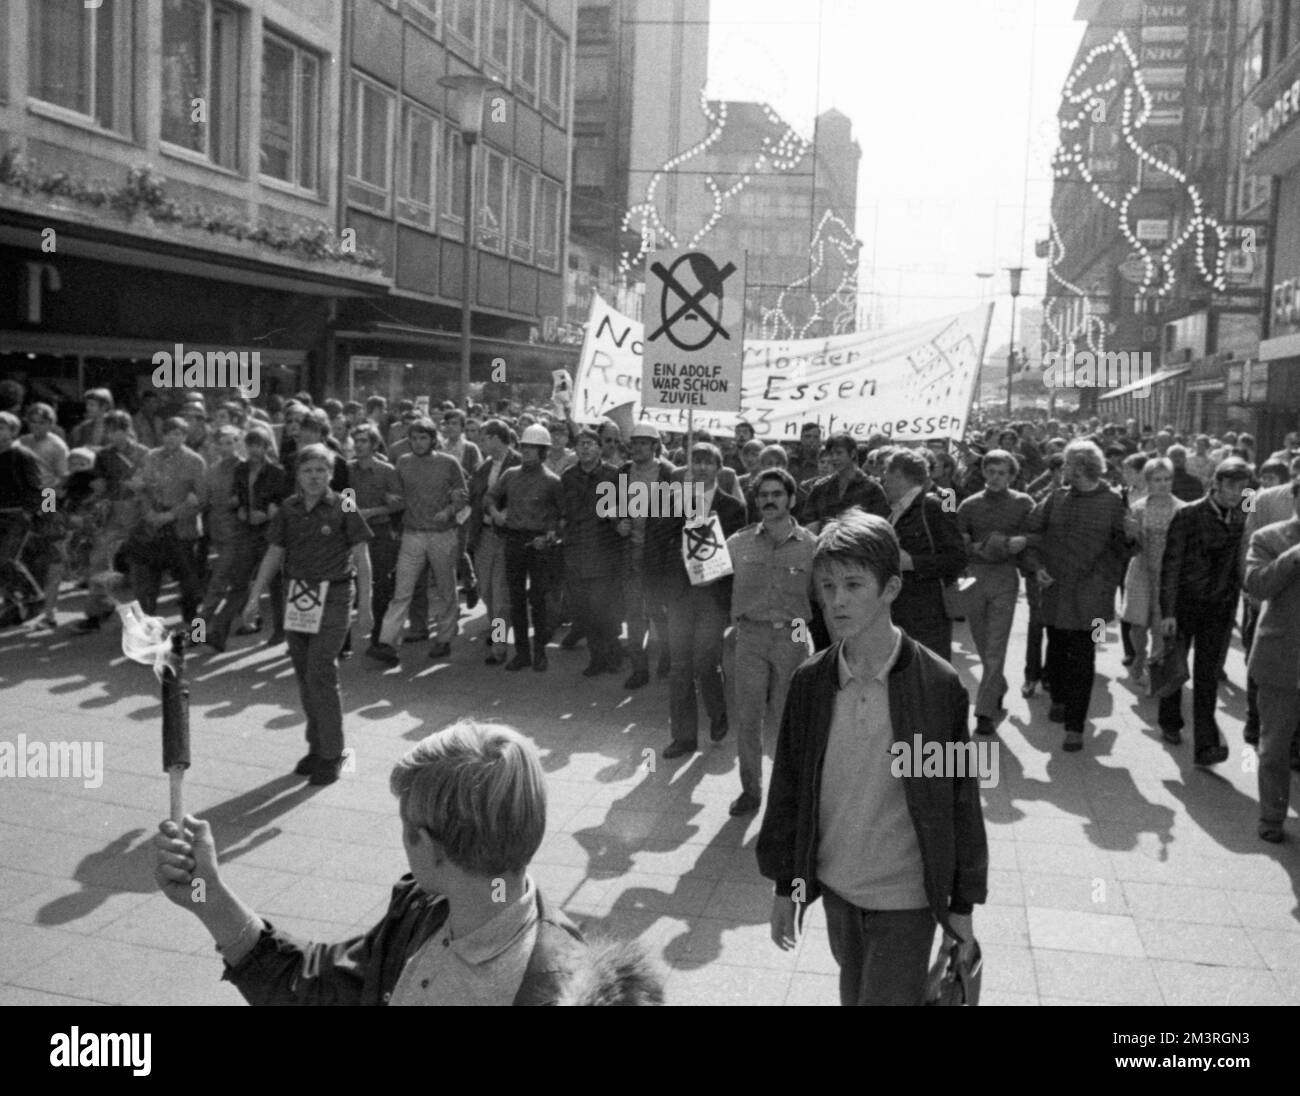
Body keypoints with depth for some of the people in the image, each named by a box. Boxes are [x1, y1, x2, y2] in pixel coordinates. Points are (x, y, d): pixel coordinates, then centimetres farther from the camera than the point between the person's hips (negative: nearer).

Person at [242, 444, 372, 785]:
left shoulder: (343, 509, -6)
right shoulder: (289, 509, 6)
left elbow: (362, 560, -4)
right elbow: (273, 555, 12)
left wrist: (365, 607, -7)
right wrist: (255, 597, 6)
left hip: (333, 597, -5)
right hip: (298, 596, 5)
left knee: (321, 674, -9)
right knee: (304, 676, 10)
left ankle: (332, 755, 2)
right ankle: (316, 746, 23)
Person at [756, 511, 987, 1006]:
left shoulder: (938, 684, -15)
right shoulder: (810, 682, -6)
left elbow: (960, 798, -8)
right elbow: (788, 785, 2)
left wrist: (963, 904, -3)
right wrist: (784, 886, 6)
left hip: (906, 897, -4)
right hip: (835, 888, 4)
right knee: (853, 992, 21)